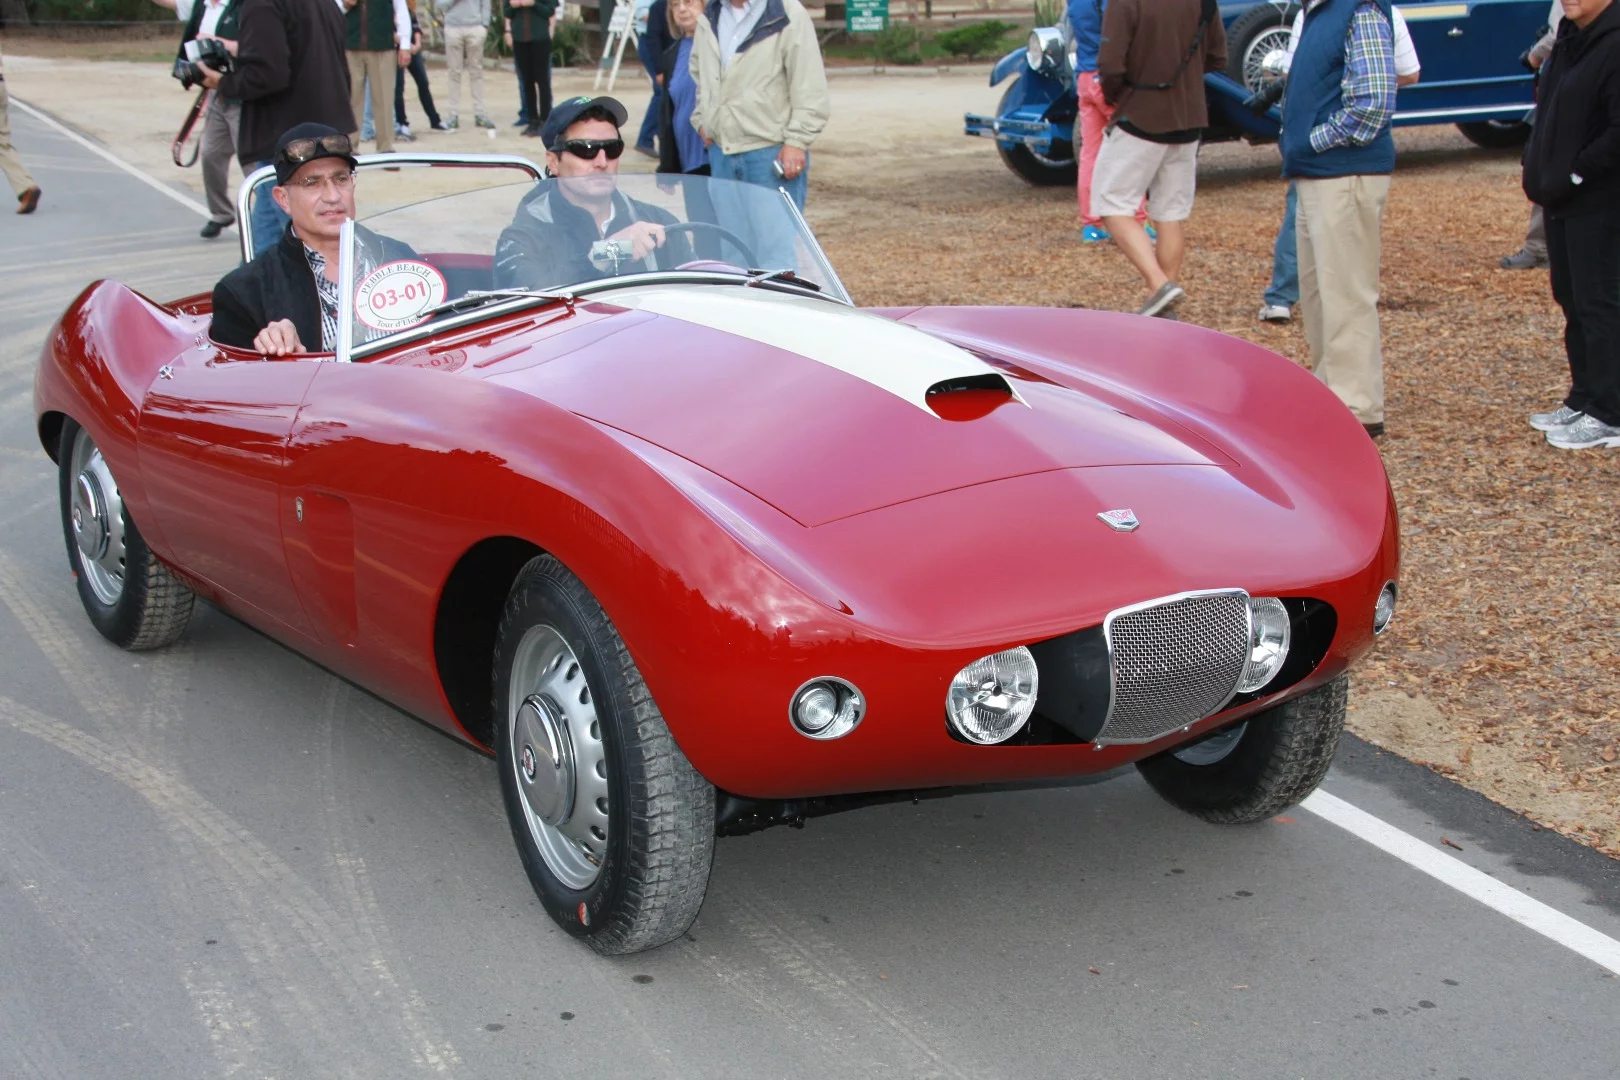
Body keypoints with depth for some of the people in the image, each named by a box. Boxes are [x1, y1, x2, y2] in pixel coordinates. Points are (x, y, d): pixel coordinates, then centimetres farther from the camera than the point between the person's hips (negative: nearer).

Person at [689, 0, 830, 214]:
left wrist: (796, 141, -15)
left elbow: (811, 90, -11)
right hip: (720, 151, 6)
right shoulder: (708, 19, 10)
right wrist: (701, 119, 15)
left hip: (772, 154, -6)